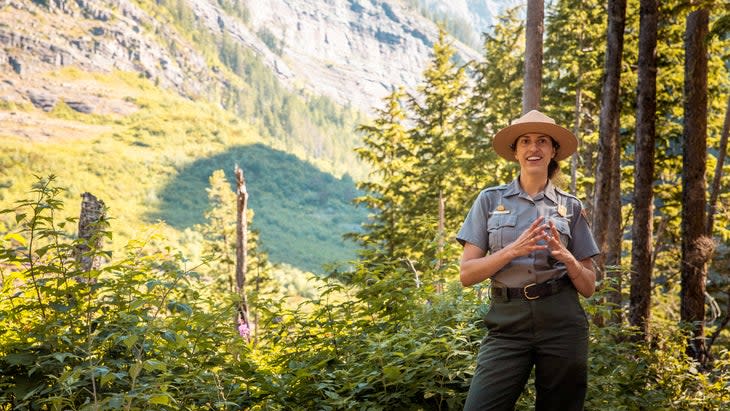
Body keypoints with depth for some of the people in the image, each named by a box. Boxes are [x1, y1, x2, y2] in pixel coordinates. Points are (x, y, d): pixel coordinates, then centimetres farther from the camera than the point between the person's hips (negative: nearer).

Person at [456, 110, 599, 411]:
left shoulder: (570, 207, 8)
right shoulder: (490, 200, 5)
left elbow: (588, 287, 8)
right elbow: (466, 274, -1)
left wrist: (567, 258, -12)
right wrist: (513, 250, -15)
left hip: (562, 323, 1)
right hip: (507, 324, -1)